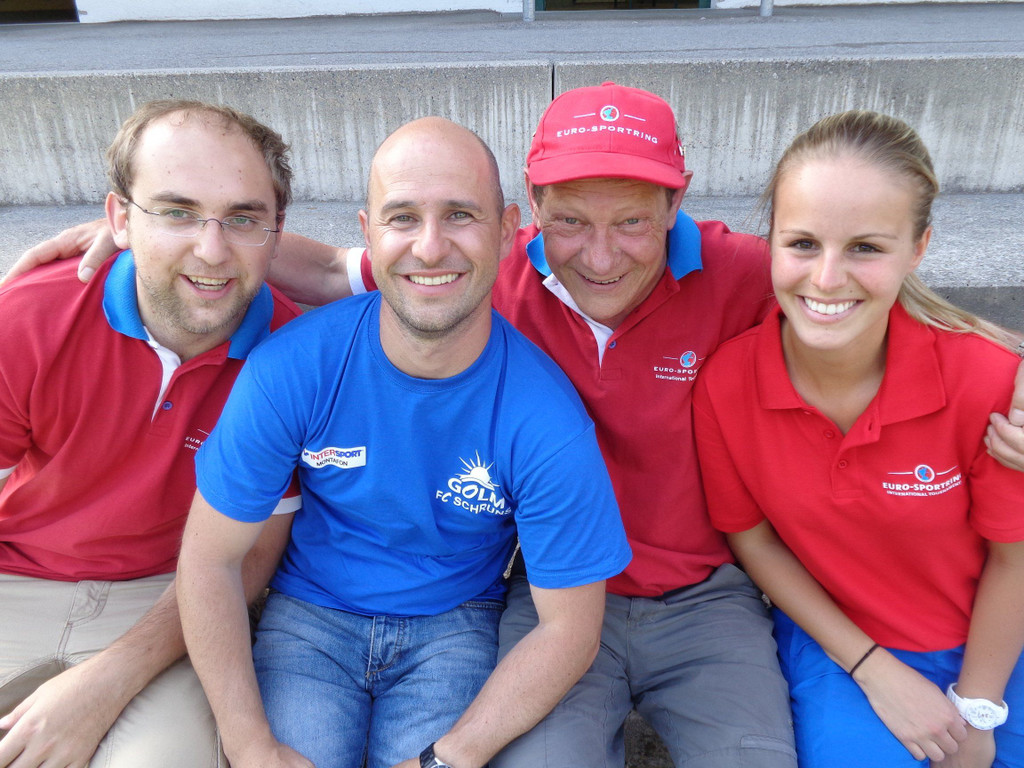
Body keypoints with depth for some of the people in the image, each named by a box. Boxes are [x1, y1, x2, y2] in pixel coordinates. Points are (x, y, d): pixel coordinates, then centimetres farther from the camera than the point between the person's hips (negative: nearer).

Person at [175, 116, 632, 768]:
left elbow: (570, 627, -14)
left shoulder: (546, 420, -21)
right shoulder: (291, 366, -19)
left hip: (455, 622, 0)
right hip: (312, 613, 1)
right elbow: (210, 557, -10)